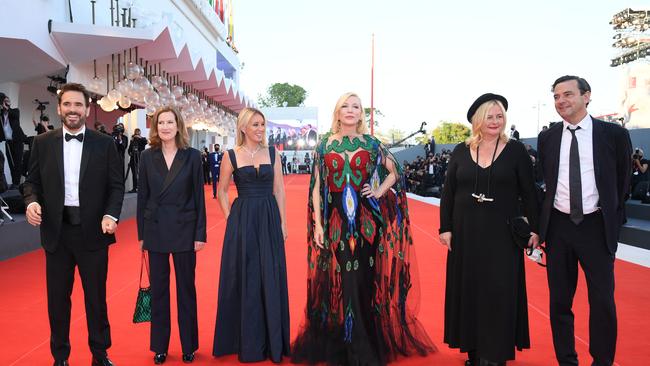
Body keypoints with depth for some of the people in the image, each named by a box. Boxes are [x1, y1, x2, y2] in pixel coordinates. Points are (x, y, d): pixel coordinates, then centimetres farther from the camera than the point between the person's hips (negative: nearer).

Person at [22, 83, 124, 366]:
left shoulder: (104, 144, 0)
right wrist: (32, 201, -13)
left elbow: (116, 185, 0)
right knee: (57, 298, 12)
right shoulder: (43, 143, 5)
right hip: (56, 230, 2)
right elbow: (33, 181, 8)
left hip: (93, 231, -1)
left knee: (96, 297, 10)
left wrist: (111, 215, -15)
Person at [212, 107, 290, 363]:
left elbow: (279, 190, 6)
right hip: (242, 220, -2)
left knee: (271, 279, 6)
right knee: (245, 279, 6)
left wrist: (282, 222, 1)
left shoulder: (272, 153, 5)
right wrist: (230, 220, 0)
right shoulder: (231, 156, 0)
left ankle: (272, 340, 21)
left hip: (270, 219, 2)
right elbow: (222, 191, 7)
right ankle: (247, 341, 21)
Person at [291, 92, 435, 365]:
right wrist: (317, 224, -4)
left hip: (365, 221, 0)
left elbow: (394, 171, 17)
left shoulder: (371, 143, 5)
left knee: (365, 281, 5)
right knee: (337, 282, 3)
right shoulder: (325, 145, 4)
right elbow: (317, 187, 2)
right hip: (335, 221, 0)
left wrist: (380, 192, 1)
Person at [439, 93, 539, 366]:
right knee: (468, 289, 8)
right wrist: (445, 228, -1)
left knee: (498, 292, 1)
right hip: (466, 231, 2)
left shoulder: (515, 150, -1)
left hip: (502, 232, -2)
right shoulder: (461, 152, 4)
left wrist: (534, 229, -5)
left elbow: (529, 193, 0)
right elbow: (448, 193, 5)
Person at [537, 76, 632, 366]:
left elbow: (622, 182, 6)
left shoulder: (614, 134, -3)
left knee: (603, 301, 4)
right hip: (558, 225, 2)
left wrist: (613, 219, 6)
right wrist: (542, 222, 8)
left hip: (596, 226, -2)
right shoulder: (547, 138, 3)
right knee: (559, 301, 10)